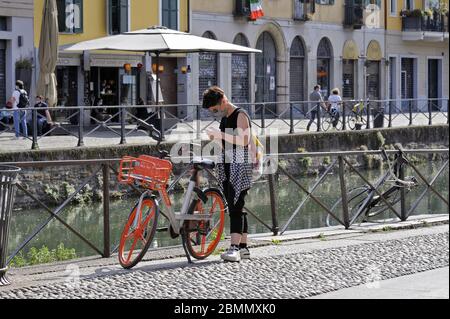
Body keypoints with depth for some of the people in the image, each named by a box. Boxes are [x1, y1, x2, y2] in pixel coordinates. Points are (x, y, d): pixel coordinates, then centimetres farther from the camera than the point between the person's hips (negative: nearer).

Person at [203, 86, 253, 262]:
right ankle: (243, 247, 10)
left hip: (240, 167, -9)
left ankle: (234, 248, -22)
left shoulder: (240, 116, -8)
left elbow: (243, 140, -20)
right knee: (234, 208, 7)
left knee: (236, 207, -15)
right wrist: (215, 137, 8)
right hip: (226, 167, 9)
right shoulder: (224, 118, 18)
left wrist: (220, 134, -20)